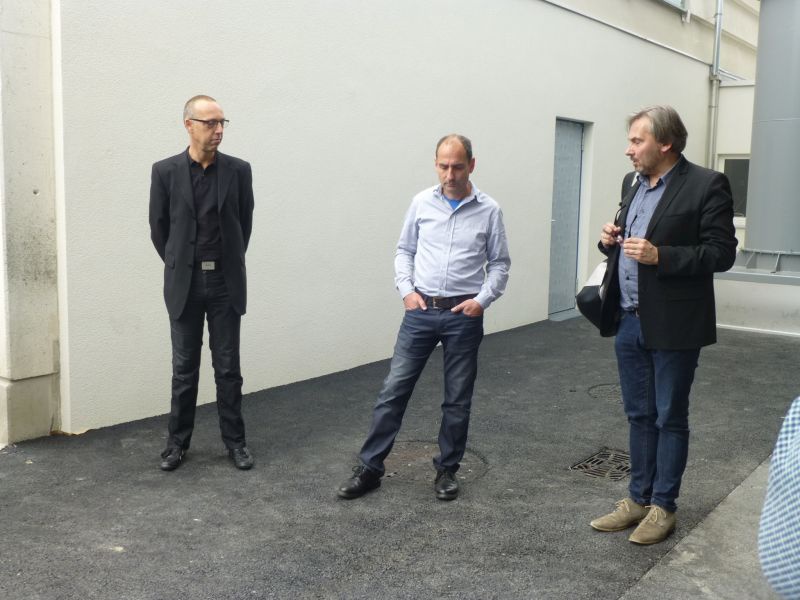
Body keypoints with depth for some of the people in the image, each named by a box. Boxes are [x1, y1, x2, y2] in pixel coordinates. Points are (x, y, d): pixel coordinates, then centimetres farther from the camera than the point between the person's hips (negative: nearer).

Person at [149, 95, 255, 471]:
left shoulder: (238, 170, -1)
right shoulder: (165, 171, -2)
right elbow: (158, 227, 6)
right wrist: (178, 266, 11)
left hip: (226, 283, 0)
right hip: (184, 284, 0)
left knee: (228, 367, 7)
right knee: (184, 368, 8)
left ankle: (234, 440, 18)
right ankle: (178, 441, 20)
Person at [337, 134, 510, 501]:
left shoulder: (488, 210, -1)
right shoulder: (422, 202, 3)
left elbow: (499, 264, 4)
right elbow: (404, 251, 10)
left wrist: (482, 300, -10)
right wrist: (406, 290, -3)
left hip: (464, 315, -1)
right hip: (421, 310, 1)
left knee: (457, 398, 8)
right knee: (394, 389, 1)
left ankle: (446, 470, 23)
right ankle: (369, 468, 11)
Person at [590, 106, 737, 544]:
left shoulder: (706, 185, -10)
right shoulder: (632, 183, 11)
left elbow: (722, 253, -13)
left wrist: (660, 256, -23)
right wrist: (610, 239, -1)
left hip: (672, 325, -6)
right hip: (628, 322, 7)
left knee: (669, 418, 6)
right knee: (639, 416, 15)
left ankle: (663, 507, 19)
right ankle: (638, 499, 27)